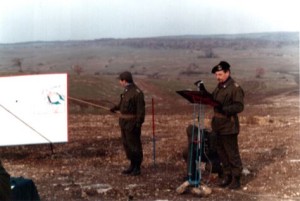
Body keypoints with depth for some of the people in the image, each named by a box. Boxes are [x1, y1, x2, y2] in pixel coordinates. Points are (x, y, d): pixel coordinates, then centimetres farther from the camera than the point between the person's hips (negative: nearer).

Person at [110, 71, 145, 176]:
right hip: (124, 122, 9)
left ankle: (137, 168, 11)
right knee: (126, 144, 14)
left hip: (132, 123, -9)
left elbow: (141, 109, -21)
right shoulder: (127, 90, 9)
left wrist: (139, 124, -24)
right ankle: (132, 165, 25)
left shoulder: (137, 92, -19)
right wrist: (116, 107, 39)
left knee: (134, 145, -1)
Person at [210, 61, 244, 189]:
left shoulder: (235, 88, -14)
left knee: (232, 153, -1)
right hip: (219, 125, 9)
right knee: (221, 152, 15)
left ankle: (236, 179, 9)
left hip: (229, 126, -9)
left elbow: (239, 106, -21)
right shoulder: (219, 87, 13)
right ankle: (227, 175, 27)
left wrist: (224, 109, -30)